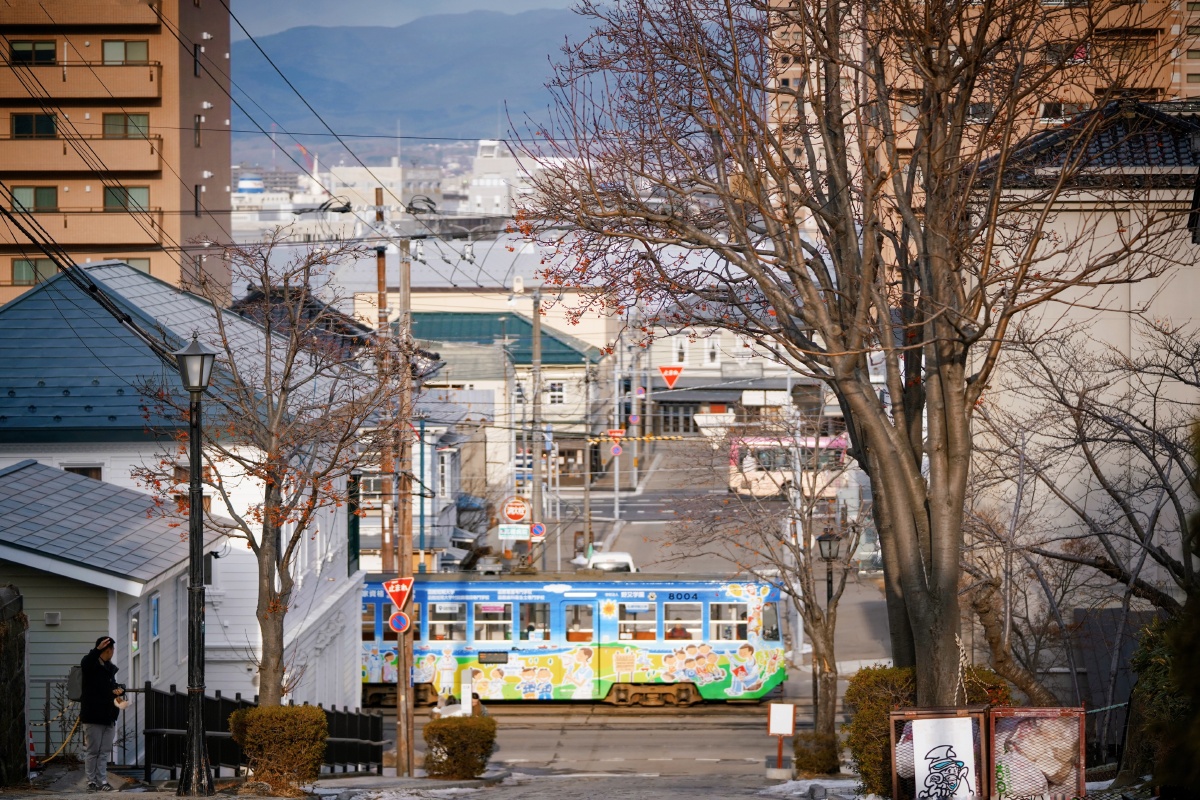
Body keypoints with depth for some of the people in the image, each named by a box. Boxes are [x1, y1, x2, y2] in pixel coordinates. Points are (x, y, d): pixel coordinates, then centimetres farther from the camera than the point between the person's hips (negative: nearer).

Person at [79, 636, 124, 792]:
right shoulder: (91, 665, -8)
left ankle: (102, 781, 11)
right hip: (93, 715, -7)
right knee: (92, 750, -1)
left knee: (104, 751, 8)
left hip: (108, 716, 7)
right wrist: (97, 650, -49)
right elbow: (86, 665, -33)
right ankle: (92, 782, 3)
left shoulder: (110, 668, 15)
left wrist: (118, 691, 5)